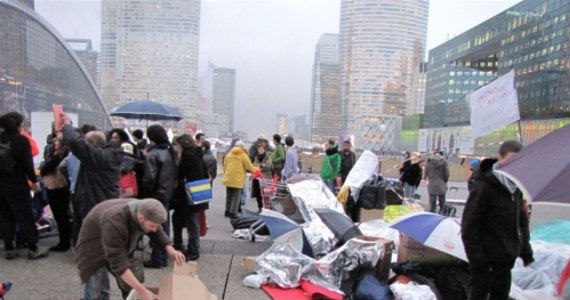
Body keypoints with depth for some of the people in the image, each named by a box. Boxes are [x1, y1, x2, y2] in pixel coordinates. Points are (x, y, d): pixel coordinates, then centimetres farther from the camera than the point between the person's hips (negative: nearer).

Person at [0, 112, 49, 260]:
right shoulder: (21, 140, -11)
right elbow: (27, 163, -13)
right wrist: (34, 181, -5)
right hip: (17, 185, -5)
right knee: (25, 217, 1)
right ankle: (33, 248, 5)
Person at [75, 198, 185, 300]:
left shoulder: (144, 210, -21)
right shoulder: (114, 223, -41)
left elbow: (158, 234, -4)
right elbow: (118, 263, -39)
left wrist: (171, 251, -23)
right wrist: (141, 291, -40)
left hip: (120, 248, 6)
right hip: (93, 249, -6)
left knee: (131, 289, 4)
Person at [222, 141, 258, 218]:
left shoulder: (229, 154, 10)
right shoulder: (243, 155, -5)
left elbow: (225, 166, 13)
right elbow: (249, 166, -5)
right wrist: (256, 169, 12)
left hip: (228, 179, 6)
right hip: (237, 180, -5)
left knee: (229, 196, 17)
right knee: (236, 197, 3)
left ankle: (227, 212, 26)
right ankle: (233, 213, 3)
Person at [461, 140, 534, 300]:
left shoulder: (516, 189, 8)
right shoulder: (485, 186, -15)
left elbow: (522, 221, 18)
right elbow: (469, 224, -16)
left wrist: (526, 251, 13)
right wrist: (476, 257, -18)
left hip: (506, 258, 7)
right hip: (486, 259, -7)